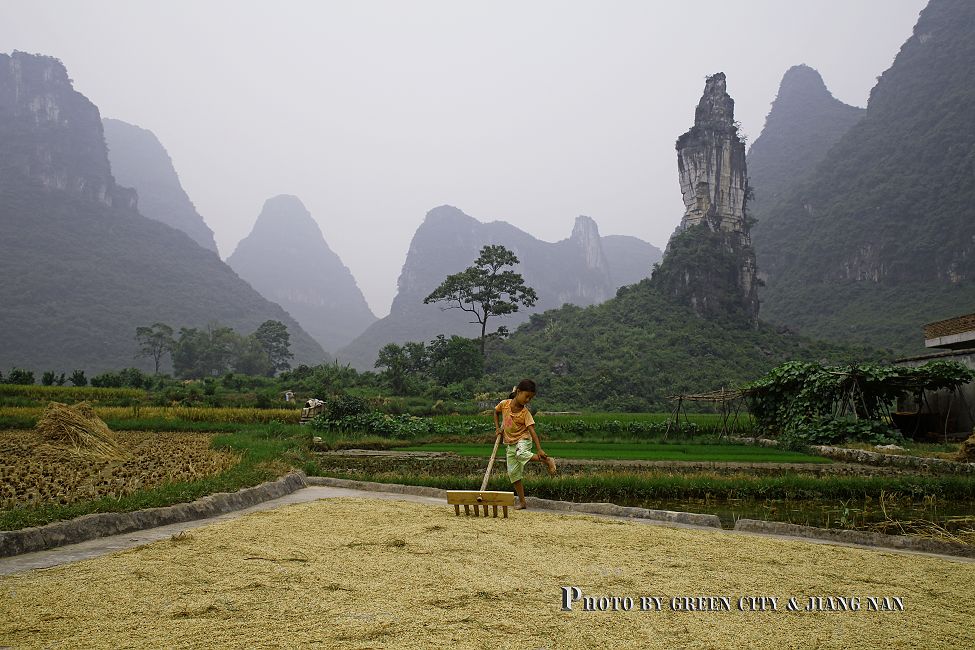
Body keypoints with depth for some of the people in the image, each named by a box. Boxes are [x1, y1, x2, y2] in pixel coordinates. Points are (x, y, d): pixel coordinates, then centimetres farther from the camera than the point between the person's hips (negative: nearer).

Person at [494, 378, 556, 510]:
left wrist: (539, 449, -29)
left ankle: (547, 461, -22)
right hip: (510, 443, 4)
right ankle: (522, 502, 12)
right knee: (513, 473, 3)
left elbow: (532, 431, -20)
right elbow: (496, 411, 16)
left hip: (523, 440, -4)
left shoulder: (525, 412, -15)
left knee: (521, 454, -38)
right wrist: (497, 428, 5)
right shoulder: (504, 404, -7)